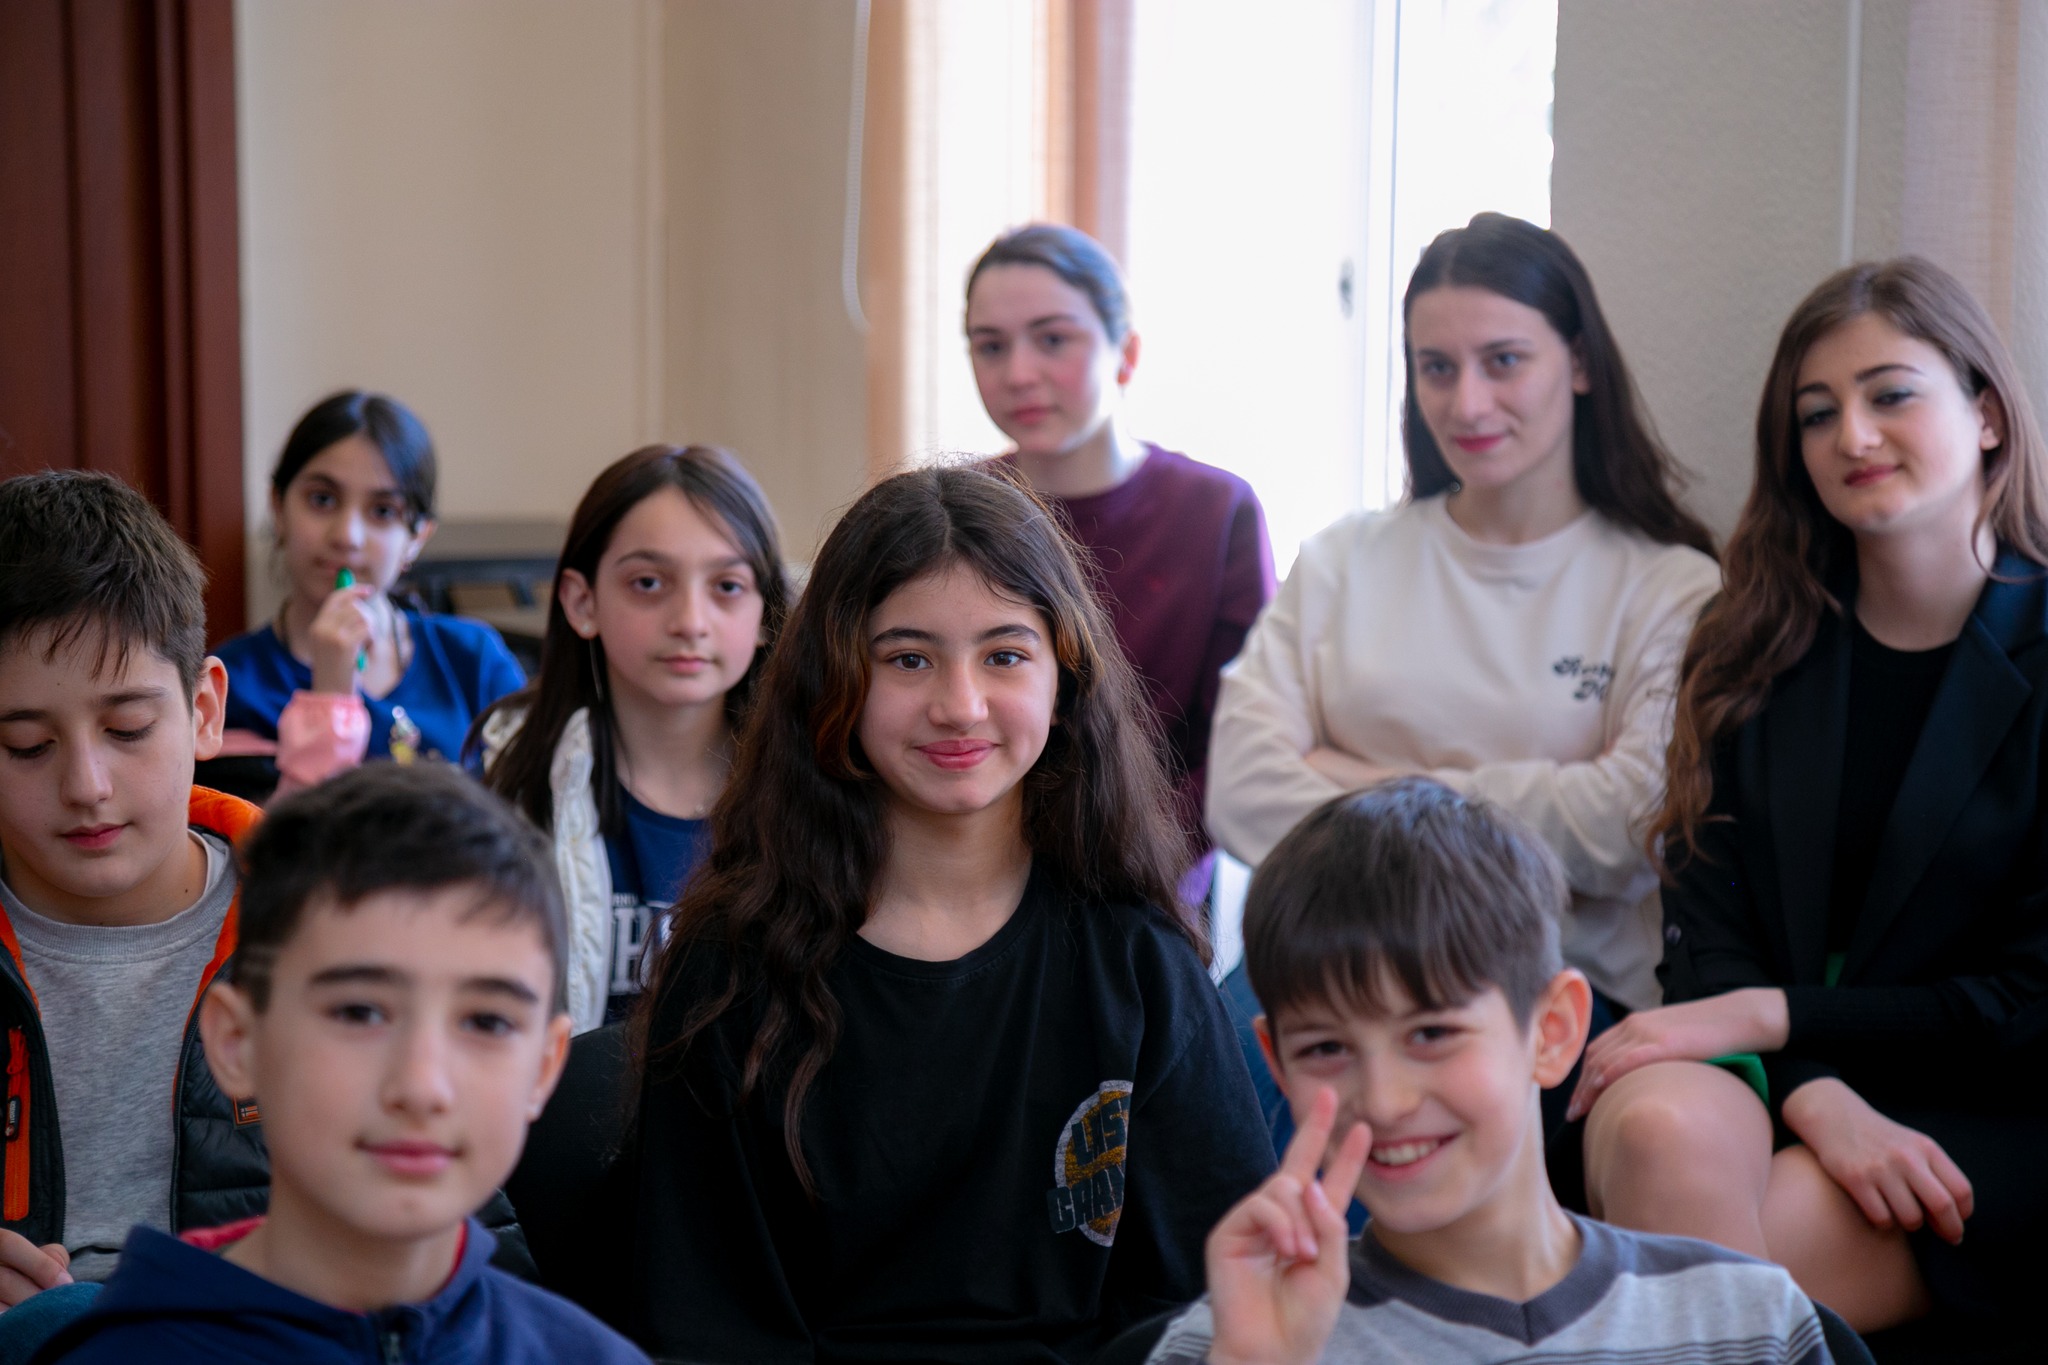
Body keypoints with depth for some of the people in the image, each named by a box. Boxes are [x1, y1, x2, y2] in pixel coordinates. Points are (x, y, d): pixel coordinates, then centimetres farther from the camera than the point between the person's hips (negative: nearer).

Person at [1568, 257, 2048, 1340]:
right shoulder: (1752, 652, 10)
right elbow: (1706, 932, 2)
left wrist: (1769, 1014, -11)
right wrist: (1815, 1093, -18)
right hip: (1750, 1080, 3)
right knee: (1661, 1131, -34)